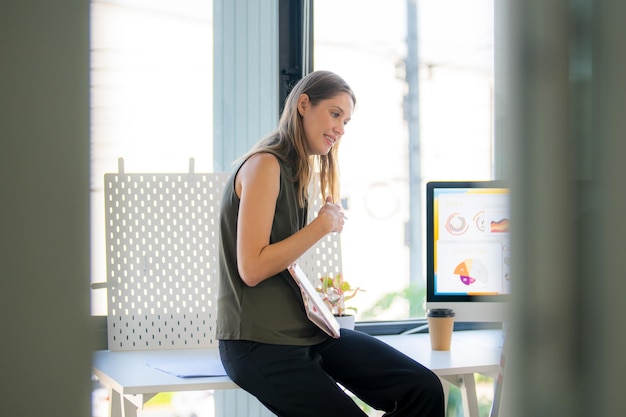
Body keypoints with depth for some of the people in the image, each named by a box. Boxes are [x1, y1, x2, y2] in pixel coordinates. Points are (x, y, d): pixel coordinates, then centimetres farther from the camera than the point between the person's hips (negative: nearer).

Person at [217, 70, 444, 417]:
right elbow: (251, 268, -19)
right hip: (261, 344, -9)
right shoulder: (264, 164, -11)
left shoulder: (295, 170, 19)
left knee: (424, 389, -7)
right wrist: (322, 225, -14)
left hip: (306, 329, 9)